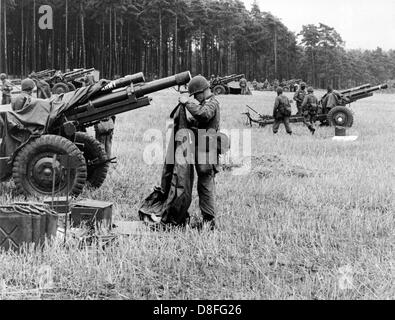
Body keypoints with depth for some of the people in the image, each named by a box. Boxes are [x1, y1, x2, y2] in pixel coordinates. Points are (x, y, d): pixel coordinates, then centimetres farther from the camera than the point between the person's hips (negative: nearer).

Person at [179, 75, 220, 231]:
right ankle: (208, 218, 21)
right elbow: (197, 121, 22)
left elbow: (203, 114, -33)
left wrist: (187, 103, -25)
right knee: (206, 186, 14)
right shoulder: (206, 103, 20)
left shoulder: (211, 103, -12)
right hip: (202, 149, 10)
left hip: (206, 150, -10)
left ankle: (209, 220, -5)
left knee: (205, 186, -8)